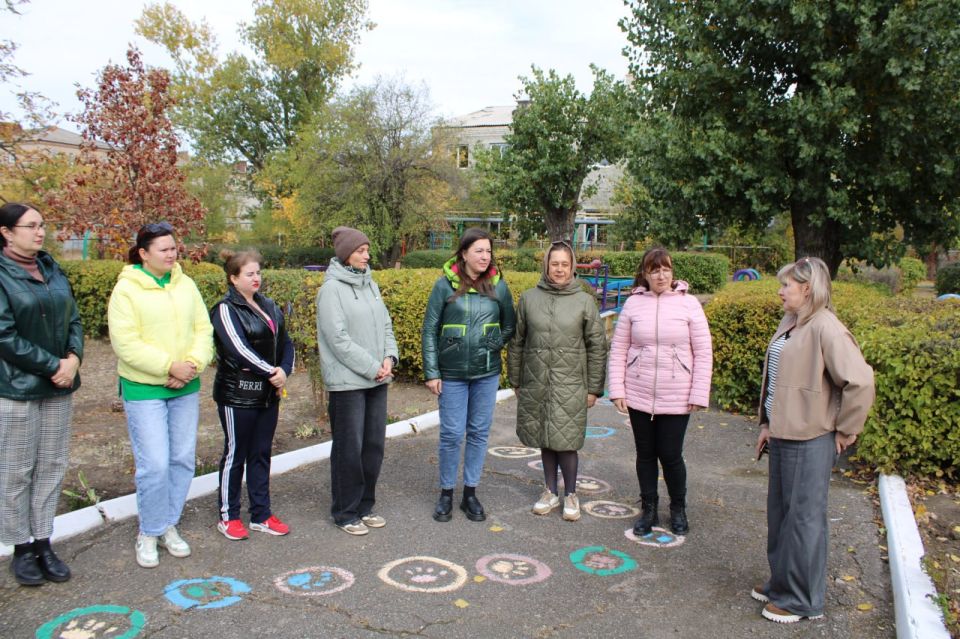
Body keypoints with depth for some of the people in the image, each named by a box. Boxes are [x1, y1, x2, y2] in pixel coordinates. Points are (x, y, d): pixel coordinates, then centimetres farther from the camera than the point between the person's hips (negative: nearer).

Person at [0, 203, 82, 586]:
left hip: (59, 386, 6)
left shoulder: (51, 269, 9)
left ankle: (42, 542, 21)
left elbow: (73, 318, 10)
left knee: (52, 467, 10)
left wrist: (74, 357, -7)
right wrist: (54, 365, -14)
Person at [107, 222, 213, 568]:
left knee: (183, 460, 10)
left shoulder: (185, 285, 7)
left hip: (186, 388, 5)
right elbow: (126, 343, -16)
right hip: (144, 389, -5)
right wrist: (170, 366, -19)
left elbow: (204, 330, 5)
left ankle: (169, 525, 27)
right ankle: (149, 533, 15)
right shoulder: (127, 289, -9)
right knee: (154, 465, -6)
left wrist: (194, 363, -12)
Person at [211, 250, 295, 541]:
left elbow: (285, 343, 10)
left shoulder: (268, 306, 11)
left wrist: (284, 370, -8)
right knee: (235, 454, 5)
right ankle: (228, 516, 19)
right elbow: (239, 348, -20)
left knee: (262, 454, 12)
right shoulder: (226, 309, -9)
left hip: (268, 394, 6)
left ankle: (261, 515, 22)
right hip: (237, 395, -6)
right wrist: (272, 373, -17)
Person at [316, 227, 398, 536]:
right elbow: (338, 339, -15)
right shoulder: (332, 288, -9)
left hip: (377, 381, 7)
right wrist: (372, 367, -14)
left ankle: (365, 505, 26)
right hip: (347, 381, -7)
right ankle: (345, 512, 15)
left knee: (374, 446, 12)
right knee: (349, 449, 1)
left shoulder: (370, 284, 11)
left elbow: (385, 325, 13)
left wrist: (389, 356, -5)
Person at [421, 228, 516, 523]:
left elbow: (510, 325, 14)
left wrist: (494, 345, -1)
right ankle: (446, 493, 19)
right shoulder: (445, 285, -6)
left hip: (487, 373, 3)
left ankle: (470, 493, 23)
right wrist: (431, 372, -7)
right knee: (452, 434, 2)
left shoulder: (498, 285, 1)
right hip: (452, 374, -2)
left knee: (479, 433, 10)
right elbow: (429, 331, -4)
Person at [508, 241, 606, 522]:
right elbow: (516, 342, 9)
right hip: (536, 385, 2)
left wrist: (594, 388, -1)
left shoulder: (584, 301, -1)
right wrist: (516, 380, 9)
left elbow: (597, 346, 1)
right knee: (545, 439, 11)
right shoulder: (529, 298, 3)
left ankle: (570, 495, 19)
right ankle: (550, 492, 28)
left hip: (570, 385, -2)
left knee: (566, 441, -1)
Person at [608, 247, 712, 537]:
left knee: (671, 455, 4)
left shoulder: (688, 303, -4)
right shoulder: (633, 303, 0)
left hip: (676, 398, -2)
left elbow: (703, 353, -3)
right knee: (645, 454, 12)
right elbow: (618, 350, 4)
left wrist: (699, 395, -6)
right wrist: (617, 389, -2)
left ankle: (678, 509, 28)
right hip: (638, 396, 2)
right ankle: (648, 509, 29)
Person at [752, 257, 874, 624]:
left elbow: (860, 383, -23)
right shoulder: (789, 324, 9)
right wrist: (768, 424, 13)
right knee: (779, 512, 18)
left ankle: (802, 600, 19)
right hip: (782, 436, 9)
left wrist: (845, 432, -13)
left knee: (803, 517, 4)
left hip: (810, 441, -9)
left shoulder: (825, 329, -18)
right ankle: (782, 583, 35)